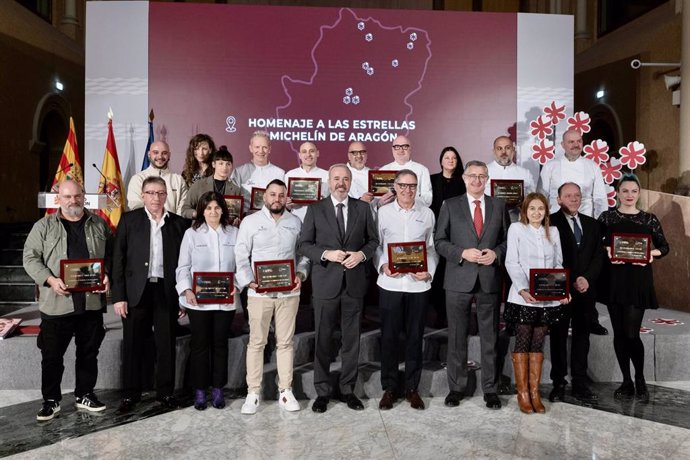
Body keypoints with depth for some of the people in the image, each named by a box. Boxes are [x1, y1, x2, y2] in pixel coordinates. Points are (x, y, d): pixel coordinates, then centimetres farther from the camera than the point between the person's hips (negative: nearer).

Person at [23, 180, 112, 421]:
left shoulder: (99, 224, 7)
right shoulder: (44, 226, 1)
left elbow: (111, 254, 10)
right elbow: (31, 258, -1)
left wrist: (107, 275, -7)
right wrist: (50, 280, -15)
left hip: (92, 301, 2)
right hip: (57, 303, -2)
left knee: (89, 353, 13)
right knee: (52, 355, 7)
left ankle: (85, 395, 28)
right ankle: (51, 400, 23)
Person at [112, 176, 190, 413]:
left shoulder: (178, 223, 5)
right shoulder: (129, 220, 3)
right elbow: (118, 260, 0)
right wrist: (118, 296, -6)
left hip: (166, 293, 1)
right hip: (137, 292, -1)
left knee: (166, 345, 8)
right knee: (132, 346, 7)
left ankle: (165, 391, 23)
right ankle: (131, 393, 23)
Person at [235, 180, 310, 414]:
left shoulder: (296, 222, 8)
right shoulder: (250, 221, 1)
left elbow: (304, 254, 10)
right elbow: (241, 257, -2)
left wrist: (300, 275, -6)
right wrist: (249, 282, -13)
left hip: (289, 292, 2)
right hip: (259, 292, -2)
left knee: (285, 342, 9)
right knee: (256, 342, 5)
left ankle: (285, 391, 19)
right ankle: (253, 392, 15)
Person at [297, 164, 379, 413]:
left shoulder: (362, 208, 6)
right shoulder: (315, 209, 1)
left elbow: (373, 240, 10)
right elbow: (303, 244, 0)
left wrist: (361, 254, -10)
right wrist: (326, 254, -16)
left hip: (354, 281, 2)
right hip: (325, 282, -1)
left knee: (351, 339, 10)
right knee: (323, 339, 6)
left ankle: (348, 388, 25)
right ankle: (322, 391, 20)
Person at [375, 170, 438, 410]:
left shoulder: (427, 214, 8)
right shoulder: (383, 212, 4)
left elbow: (432, 247, 9)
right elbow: (375, 245, 5)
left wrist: (429, 272, -6)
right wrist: (382, 266, -11)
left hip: (418, 284, 1)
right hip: (390, 283, -1)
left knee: (415, 337, 9)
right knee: (389, 336, 5)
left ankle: (412, 388, 23)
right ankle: (389, 388, 20)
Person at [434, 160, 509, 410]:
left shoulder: (499, 206, 9)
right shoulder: (450, 205, 3)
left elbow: (507, 239, 10)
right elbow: (439, 241, 0)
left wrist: (496, 253, -10)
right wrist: (463, 253, -14)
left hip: (490, 280, 1)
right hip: (459, 280, -1)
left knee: (489, 338, 9)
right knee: (457, 337, 8)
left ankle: (490, 389, 22)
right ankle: (456, 387, 21)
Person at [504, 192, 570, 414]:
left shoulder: (553, 231, 15)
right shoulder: (516, 229, 1)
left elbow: (558, 264, 13)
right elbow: (511, 263, -6)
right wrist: (522, 290, -18)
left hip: (548, 298, 4)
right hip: (523, 297, -4)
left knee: (538, 343, 8)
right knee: (522, 343, 1)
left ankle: (534, 392, 16)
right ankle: (522, 393, 10)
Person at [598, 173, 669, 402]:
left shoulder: (649, 219, 6)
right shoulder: (606, 217, 6)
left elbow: (664, 247, 9)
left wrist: (651, 253, -11)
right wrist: (606, 251, -15)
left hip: (639, 280, -1)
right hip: (614, 279, 1)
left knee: (631, 333, -7)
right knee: (619, 333, 6)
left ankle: (640, 379, 18)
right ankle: (627, 382, 20)